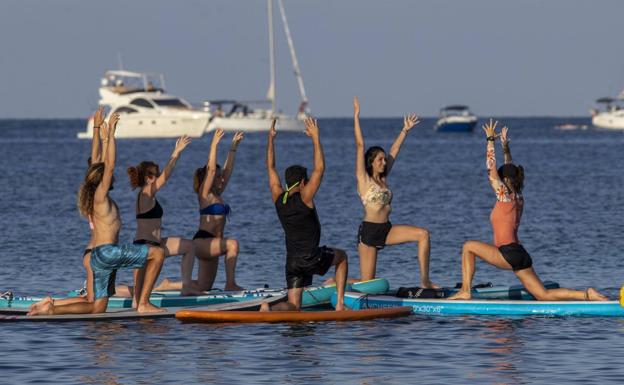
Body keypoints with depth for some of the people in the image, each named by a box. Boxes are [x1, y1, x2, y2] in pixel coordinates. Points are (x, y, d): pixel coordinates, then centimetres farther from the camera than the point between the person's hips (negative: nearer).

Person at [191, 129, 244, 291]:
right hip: (201, 242, -9)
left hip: (211, 244, 9)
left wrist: (234, 147, 20)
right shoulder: (205, 194, -5)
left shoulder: (217, 194, 16)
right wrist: (214, 144, -19)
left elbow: (227, 170, 19)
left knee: (203, 288, 10)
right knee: (232, 244, -31)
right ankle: (230, 283, -32)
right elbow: (211, 169, -16)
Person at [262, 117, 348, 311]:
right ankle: (340, 302, 15)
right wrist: (315, 137, -12)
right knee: (341, 256, 26)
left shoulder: (278, 199, 3)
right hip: (311, 258, -5)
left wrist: (271, 138, 14)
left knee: (293, 307, 7)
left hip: (291, 262, 5)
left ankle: (269, 308, -26)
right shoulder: (304, 198, -12)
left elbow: (271, 167, 12)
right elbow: (320, 168, -15)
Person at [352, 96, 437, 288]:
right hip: (369, 230, -7)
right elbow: (360, 145, -11)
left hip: (386, 229, 7)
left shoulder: (382, 178, 12)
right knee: (366, 283, -6)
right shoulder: (364, 179, -6)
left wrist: (405, 130, 21)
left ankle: (425, 280, -11)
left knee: (423, 234, -12)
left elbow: (394, 150, 18)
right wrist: (356, 117, -14)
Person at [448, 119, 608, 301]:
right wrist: (505, 147, 28)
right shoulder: (518, 197, 16)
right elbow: (509, 170, 29)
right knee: (544, 296, 4)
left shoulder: (505, 196, -6)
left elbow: (491, 169, -7)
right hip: (520, 255, 9)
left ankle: (465, 291, -2)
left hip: (508, 254, -9)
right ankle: (587, 295, -8)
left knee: (468, 247, 4)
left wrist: (490, 140, -1)